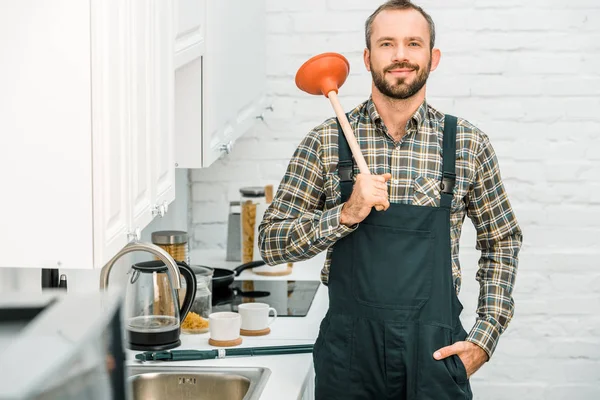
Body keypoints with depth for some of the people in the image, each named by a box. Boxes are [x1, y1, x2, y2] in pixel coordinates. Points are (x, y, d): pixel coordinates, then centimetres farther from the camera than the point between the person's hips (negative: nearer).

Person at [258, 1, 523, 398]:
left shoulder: (469, 144, 1)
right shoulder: (326, 141, 0)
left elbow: (502, 242, 12)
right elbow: (271, 242, 0)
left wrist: (485, 338, 2)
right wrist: (346, 214, -16)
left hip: (436, 351, 0)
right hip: (349, 347, 0)